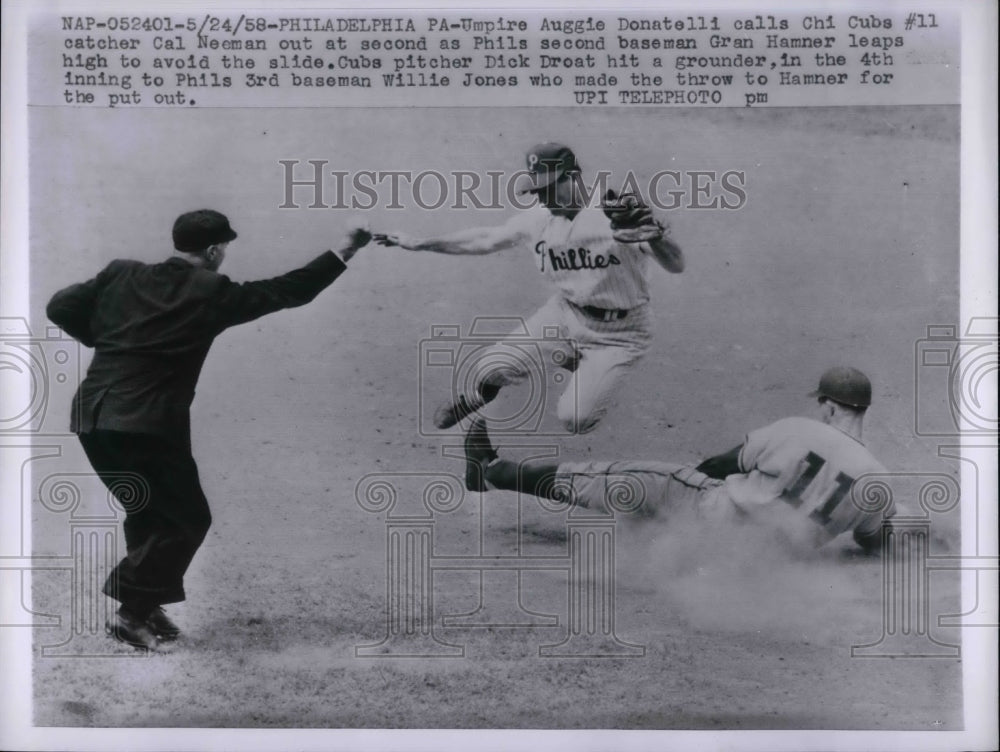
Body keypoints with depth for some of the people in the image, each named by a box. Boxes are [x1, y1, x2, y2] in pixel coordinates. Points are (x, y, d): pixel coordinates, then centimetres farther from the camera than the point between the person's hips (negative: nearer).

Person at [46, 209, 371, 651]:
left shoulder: (122, 275, 9)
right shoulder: (210, 293, -3)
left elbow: (61, 307, 7)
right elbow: (287, 291, 2)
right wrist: (344, 252, 9)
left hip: (93, 419, 7)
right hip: (150, 427, -7)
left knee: (148, 513, 23)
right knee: (188, 519, 7)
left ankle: (144, 606, 25)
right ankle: (133, 613, 2)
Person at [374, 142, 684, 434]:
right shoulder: (539, 218, -5)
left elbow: (676, 266, -28)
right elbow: (485, 239, 8)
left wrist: (653, 236, -50)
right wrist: (419, 244, 7)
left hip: (618, 331, -4)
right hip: (566, 312, 4)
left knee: (573, 419, -14)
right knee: (491, 370, -9)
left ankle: (594, 376, 19)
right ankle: (480, 394, 28)